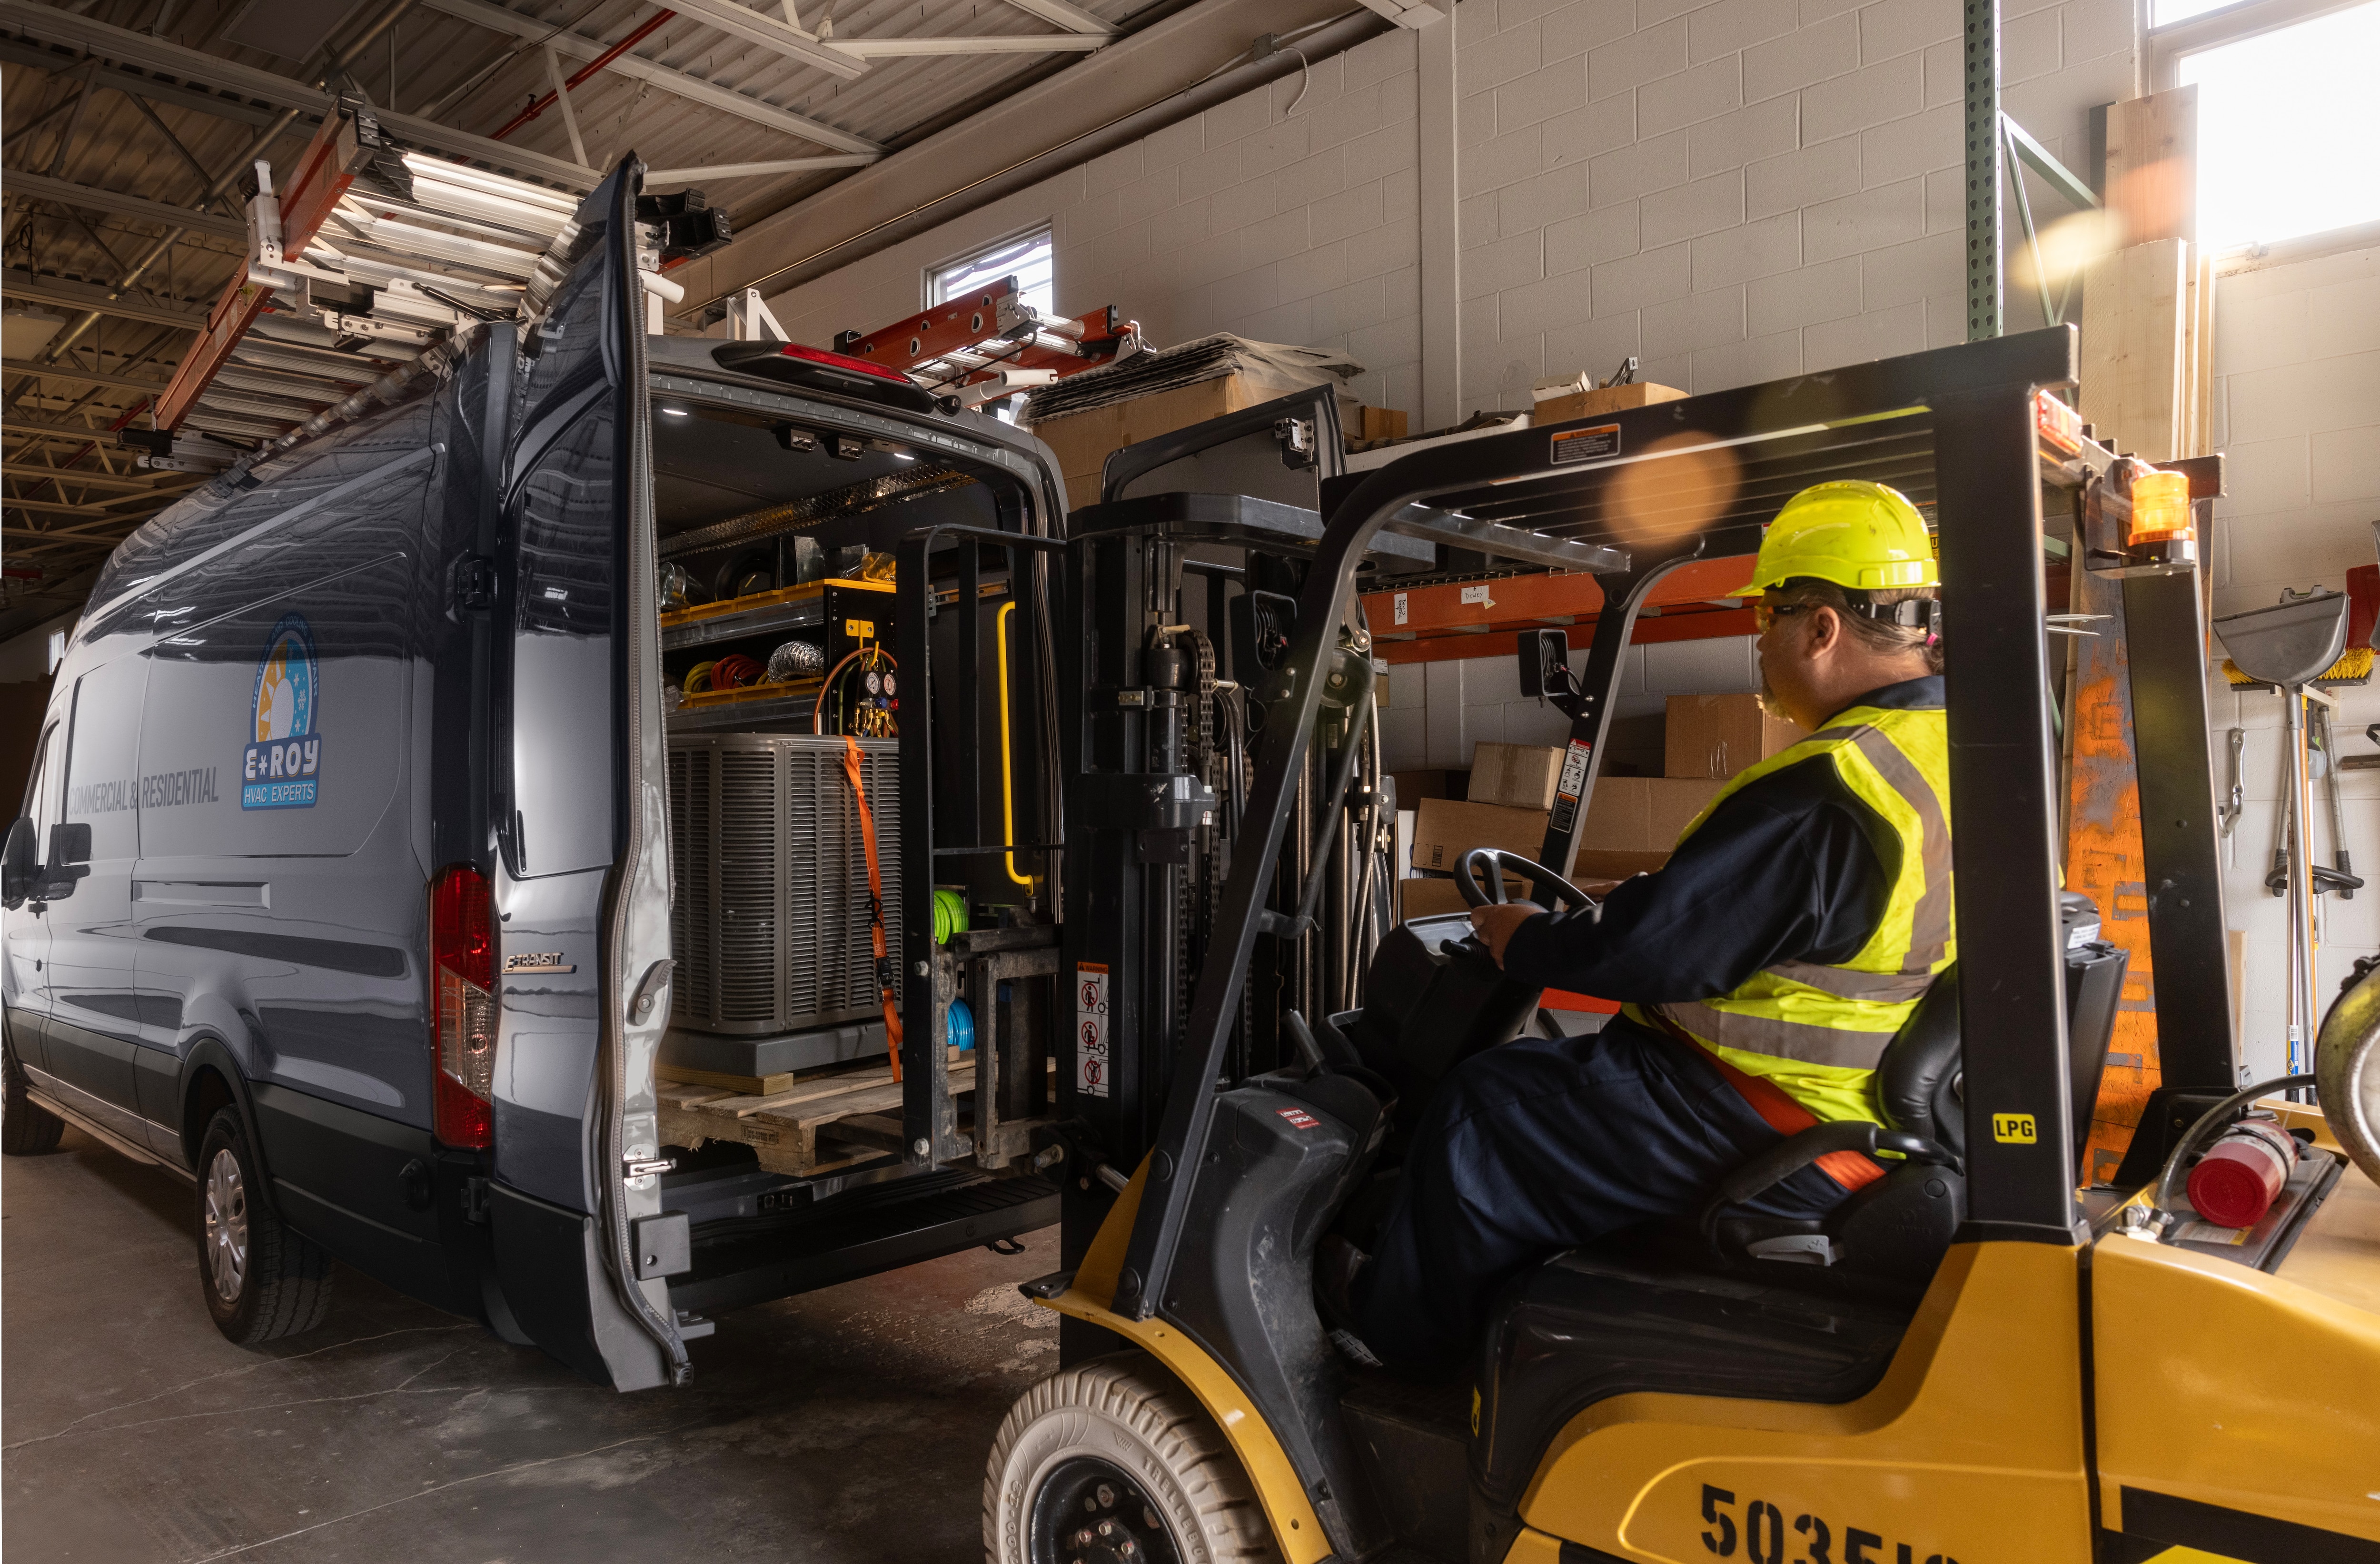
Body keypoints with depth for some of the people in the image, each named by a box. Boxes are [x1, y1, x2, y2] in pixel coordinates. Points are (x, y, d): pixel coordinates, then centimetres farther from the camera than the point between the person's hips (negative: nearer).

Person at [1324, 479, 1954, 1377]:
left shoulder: (1826, 796, -27)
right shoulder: (1970, 748, 7)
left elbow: (1653, 947, -24)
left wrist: (1528, 942, -5)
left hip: (1782, 1141, -10)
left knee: (1485, 1110, 0)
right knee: (1552, 1071, 23)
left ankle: (1392, 1332, 22)